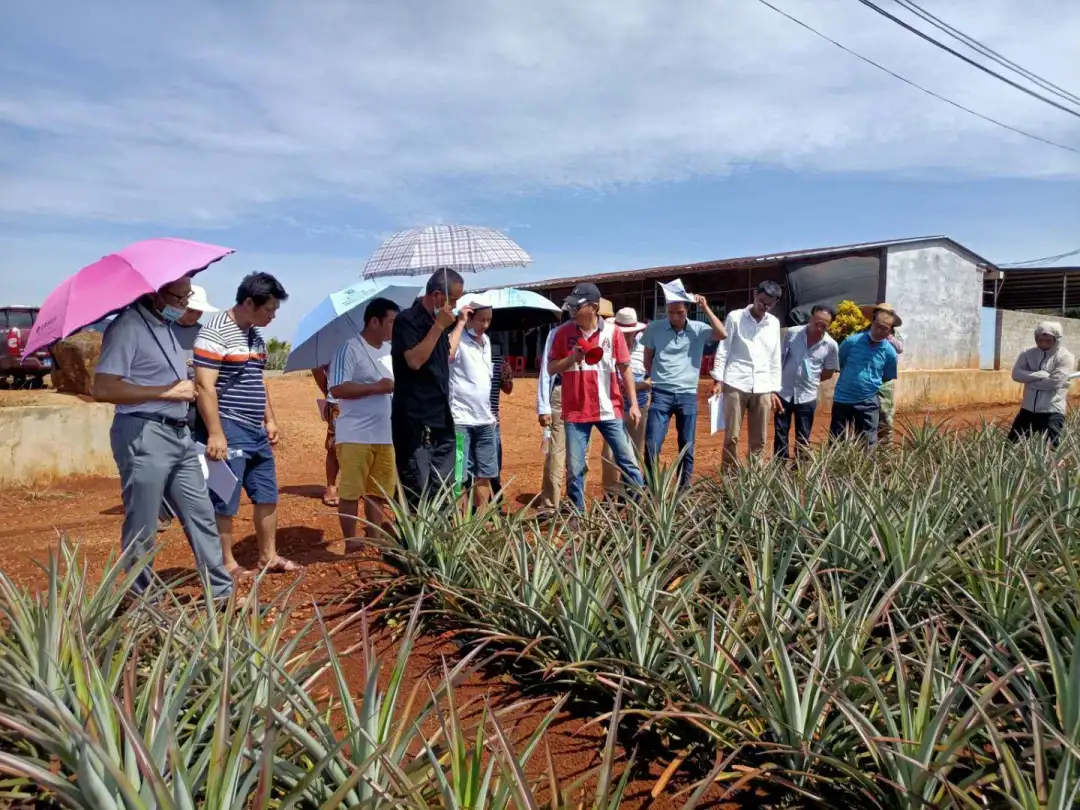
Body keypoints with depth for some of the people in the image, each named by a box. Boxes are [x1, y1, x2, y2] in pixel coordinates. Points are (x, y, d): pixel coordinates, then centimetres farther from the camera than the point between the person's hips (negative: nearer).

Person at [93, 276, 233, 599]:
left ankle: (222, 592, 20)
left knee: (201, 515, 11)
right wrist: (167, 391, -18)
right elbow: (103, 389, -21)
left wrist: (184, 388, 8)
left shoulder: (166, 326, 15)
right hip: (144, 436, -9)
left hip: (179, 434, 9)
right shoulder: (128, 326, -12)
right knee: (141, 529, 4)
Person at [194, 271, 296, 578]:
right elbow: (205, 386, -19)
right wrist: (215, 433, -23)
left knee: (267, 495, 15)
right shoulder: (215, 333, -14)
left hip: (256, 431, 9)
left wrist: (270, 420, 19)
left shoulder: (257, 337, 14)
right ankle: (227, 564, 13)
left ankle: (268, 556, 27)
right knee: (224, 502, 1)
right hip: (229, 431, -9)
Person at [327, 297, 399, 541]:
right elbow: (337, 389, -17)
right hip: (355, 437, -6)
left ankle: (373, 540, 24)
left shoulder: (391, 350, 13)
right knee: (351, 493, 3)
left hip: (386, 436, 7)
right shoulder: (349, 349, -8)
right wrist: (377, 387, -16)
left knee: (378, 493, 12)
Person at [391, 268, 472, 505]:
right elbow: (414, 360, -24)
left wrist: (460, 322, 31)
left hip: (441, 419, 8)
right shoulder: (407, 319, -11)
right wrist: (439, 326, -20)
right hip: (414, 421, -8)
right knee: (417, 494, -6)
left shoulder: (438, 320, 13)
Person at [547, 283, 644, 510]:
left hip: (609, 410, 0)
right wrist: (571, 358, -16)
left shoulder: (612, 332, -2)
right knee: (574, 469, 5)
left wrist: (634, 404, -1)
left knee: (628, 461, 4)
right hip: (575, 411, 0)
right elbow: (551, 368, 3)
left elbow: (625, 368, 3)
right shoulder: (563, 332, 0)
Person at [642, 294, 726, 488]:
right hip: (661, 394, -1)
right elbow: (647, 359, 12)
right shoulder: (655, 328, 1)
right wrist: (658, 378, 6)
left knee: (687, 447, 9)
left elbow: (722, 334, -16)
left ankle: (684, 488, 22)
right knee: (652, 445, -5)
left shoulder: (699, 329, 0)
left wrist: (705, 308, -12)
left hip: (688, 395, 1)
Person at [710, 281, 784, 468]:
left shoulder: (774, 323, 12)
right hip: (736, 384, -4)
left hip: (762, 388, 4)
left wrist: (774, 390, 11)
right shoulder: (735, 317, 1)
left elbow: (775, 359, 15)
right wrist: (718, 380, -7)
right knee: (732, 437, -2)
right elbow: (723, 350, 0)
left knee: (759, 440, 6)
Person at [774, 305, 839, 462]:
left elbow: (829, 372, 5)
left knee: (803, 438, 10)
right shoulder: (792, 333, -8)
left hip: (807, 396, 0)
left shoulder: (831, 345, -9)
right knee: (780, 433, 8)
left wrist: (810, 380, 1)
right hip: (784, 392, 0)